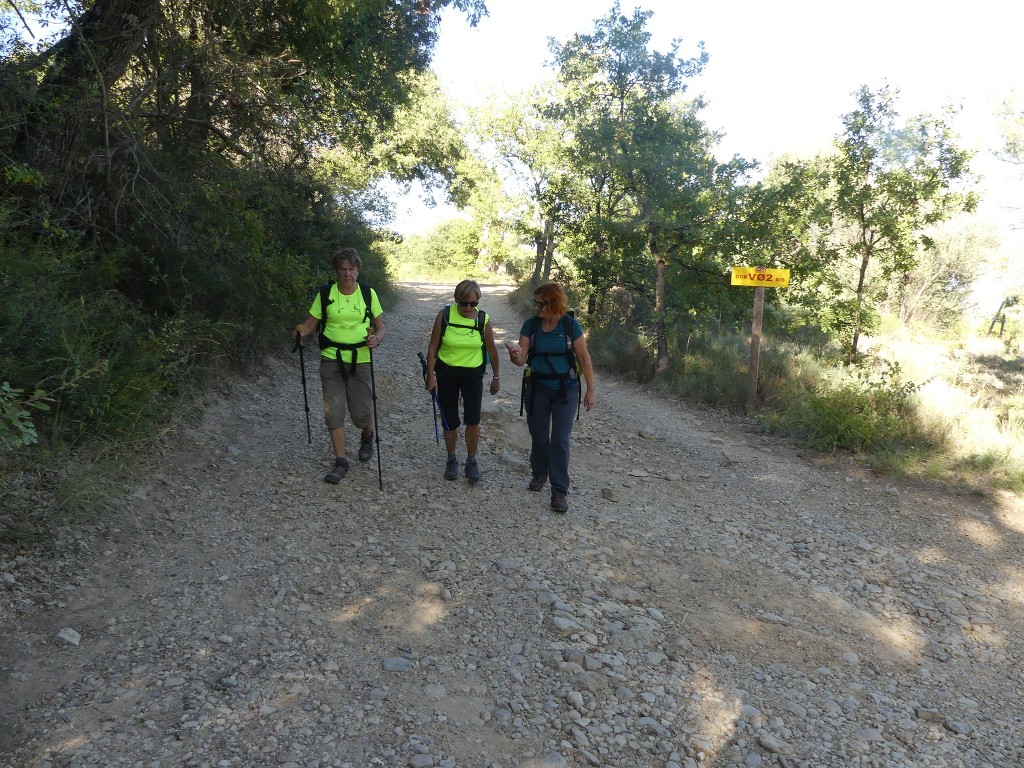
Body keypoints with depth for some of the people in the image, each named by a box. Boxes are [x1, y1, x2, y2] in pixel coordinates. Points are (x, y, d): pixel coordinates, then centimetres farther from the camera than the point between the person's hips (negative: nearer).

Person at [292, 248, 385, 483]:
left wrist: (377, 338, -17)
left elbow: (380, 325, 5)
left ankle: (367, 437, 38)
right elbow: (311, 323, 0)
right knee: (333, 410, -3)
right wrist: (301, 330, -22)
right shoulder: (325, 294, 0)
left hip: (359, 360, 0)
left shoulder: (368, 293, 1)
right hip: (331, 359, 0)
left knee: (361, 412, 2)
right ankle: (341, 462, 9)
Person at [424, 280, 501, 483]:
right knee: (449, 421, 6)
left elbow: (491, 349, 5)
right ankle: (452, 460, 27)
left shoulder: (483, 319, -7)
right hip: (446, 373, 0)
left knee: (473, 420, -10)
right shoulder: (444, 315, -10)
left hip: (473, 374, 0)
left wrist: (496, 376, 11)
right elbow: (432, 347, -3)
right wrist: (431, 375, -7)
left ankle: (471, 461, 9)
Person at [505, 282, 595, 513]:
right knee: (539, 436, 11)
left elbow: (584, 358, -4)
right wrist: (514, 354, -32)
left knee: (560, 440, -4)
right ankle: (539, 474, 37)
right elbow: (521, 359, -8)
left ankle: (560, 490, 4)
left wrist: (591, 389, -3)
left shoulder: (570, 325, -10)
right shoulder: (531, 325, -5)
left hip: (566, 389, -2)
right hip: (537, 388, 2)